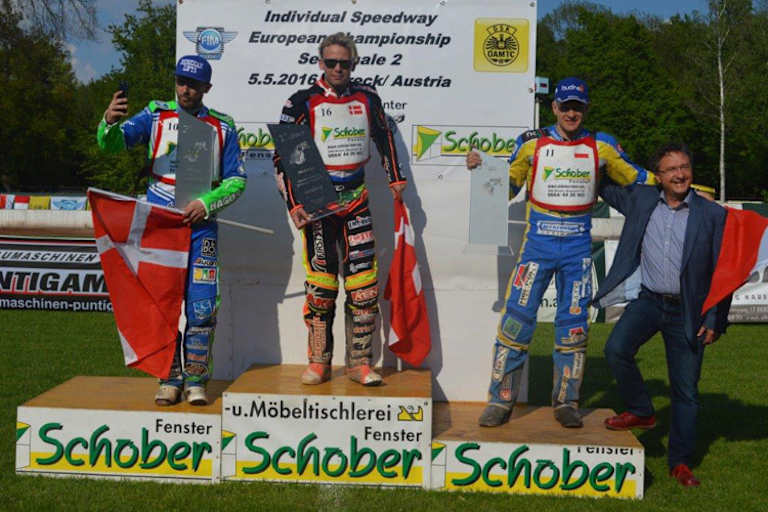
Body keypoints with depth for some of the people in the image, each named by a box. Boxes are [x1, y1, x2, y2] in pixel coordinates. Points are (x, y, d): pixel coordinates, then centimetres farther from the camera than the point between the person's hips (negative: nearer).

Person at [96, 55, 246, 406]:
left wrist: (206, 203, -10)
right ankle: (169, 379, 12)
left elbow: (236, 180, 6)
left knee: (201, 306, -4)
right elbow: (113, 143, -7)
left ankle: (196, 380, 8)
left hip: (200, 226, 0)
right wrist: (110, 122, -30)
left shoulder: (223, 127, 7)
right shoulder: (156, 116, 6)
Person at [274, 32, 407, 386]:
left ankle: (359, 363, 6)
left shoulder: (367, 99, 7)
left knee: (364, 284, -2)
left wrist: (395, 178, 21)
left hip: (355, 198, 3)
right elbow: (282, 157, -4)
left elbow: (383, 137, 22)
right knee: (321, 285, -2)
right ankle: (319, 363, 10)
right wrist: (293, 204, -11)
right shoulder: (302, 103, -3)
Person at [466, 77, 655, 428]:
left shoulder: (601, 146, 6)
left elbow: (634, 178, 16)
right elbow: (508, 184, 10)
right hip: (537, 242, -1)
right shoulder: (532, 143, 3)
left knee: (573, 323, 6)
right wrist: (481, 168, -8)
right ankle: (500, 400, 2)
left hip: (578, 245, 2)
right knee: (517, 317, -7)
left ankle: (566, 402, 18)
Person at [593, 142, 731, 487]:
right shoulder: (641, 201, 4)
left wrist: (714, 322, -4)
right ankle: (641, 412, 2)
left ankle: (680, 462, 17)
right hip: (647, 300, 2)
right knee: (616, 349, -23)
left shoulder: (713, 214, -2)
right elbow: (608, 190, 25)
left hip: (687, 310, -1)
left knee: (685, 390, 3)